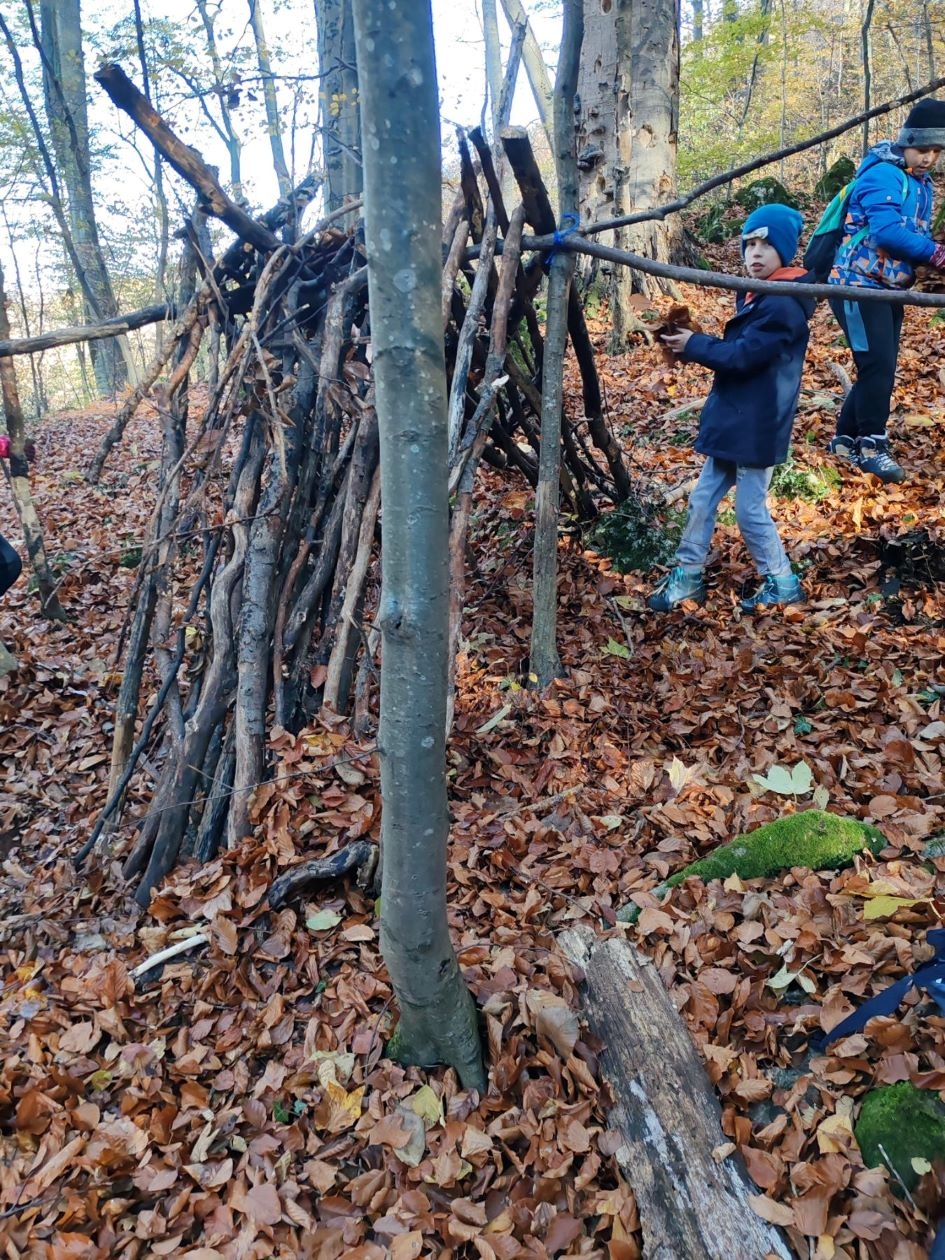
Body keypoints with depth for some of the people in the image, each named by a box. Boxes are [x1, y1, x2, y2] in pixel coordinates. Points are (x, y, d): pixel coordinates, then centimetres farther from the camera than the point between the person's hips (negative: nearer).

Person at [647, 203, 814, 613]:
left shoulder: (783, 305, -17)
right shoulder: (755, 297, 13)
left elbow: (743, 356, -22)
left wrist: (693, 345, -13)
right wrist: (695, 344, 0)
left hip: (757, 426, -9)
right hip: (732, 420, 9)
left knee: (751, 511, 0)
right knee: (702, 500, 11)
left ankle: (782, 583, 17)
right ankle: (687, 576, 21)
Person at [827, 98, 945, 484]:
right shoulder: (882, 175, -14)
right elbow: (887, 231, -27)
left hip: (889, 289, 10)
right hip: (858, 284, -9)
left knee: (881, 367, 10)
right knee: (877, 364, -13)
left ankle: (846, 438, 19)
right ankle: (872, 445, -4)